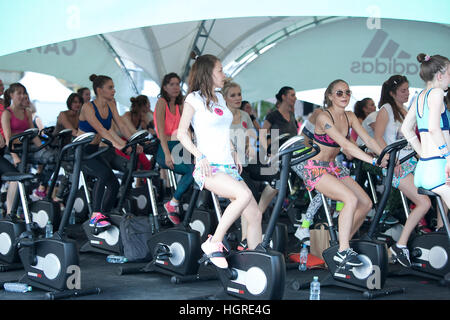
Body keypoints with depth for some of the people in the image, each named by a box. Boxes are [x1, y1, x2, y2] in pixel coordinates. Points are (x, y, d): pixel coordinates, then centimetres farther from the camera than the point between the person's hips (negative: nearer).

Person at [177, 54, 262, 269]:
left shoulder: (219, 98, 21)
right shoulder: (194, 99, -1)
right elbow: (182, 133, -5)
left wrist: (234, 154, 15)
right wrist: (200, 156, -17)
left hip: (228, 167, 8)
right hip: (208, 169, -8)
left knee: (255, 215, -2)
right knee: (244, 194, -31)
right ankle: (214, 243, -19)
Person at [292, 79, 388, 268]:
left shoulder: (350, 117, 5)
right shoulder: (324, 117, -18)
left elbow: (368, 140, -2)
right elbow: (346, 145, -28)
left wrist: (386, 157, -18)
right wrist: (374, 161, -33)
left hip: (332, 167, 8)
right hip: (314, 168, -8)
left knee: (366, 204, -3)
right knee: (351, 199, -27)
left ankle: (343, 243, 10)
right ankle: (342, 252, -23)